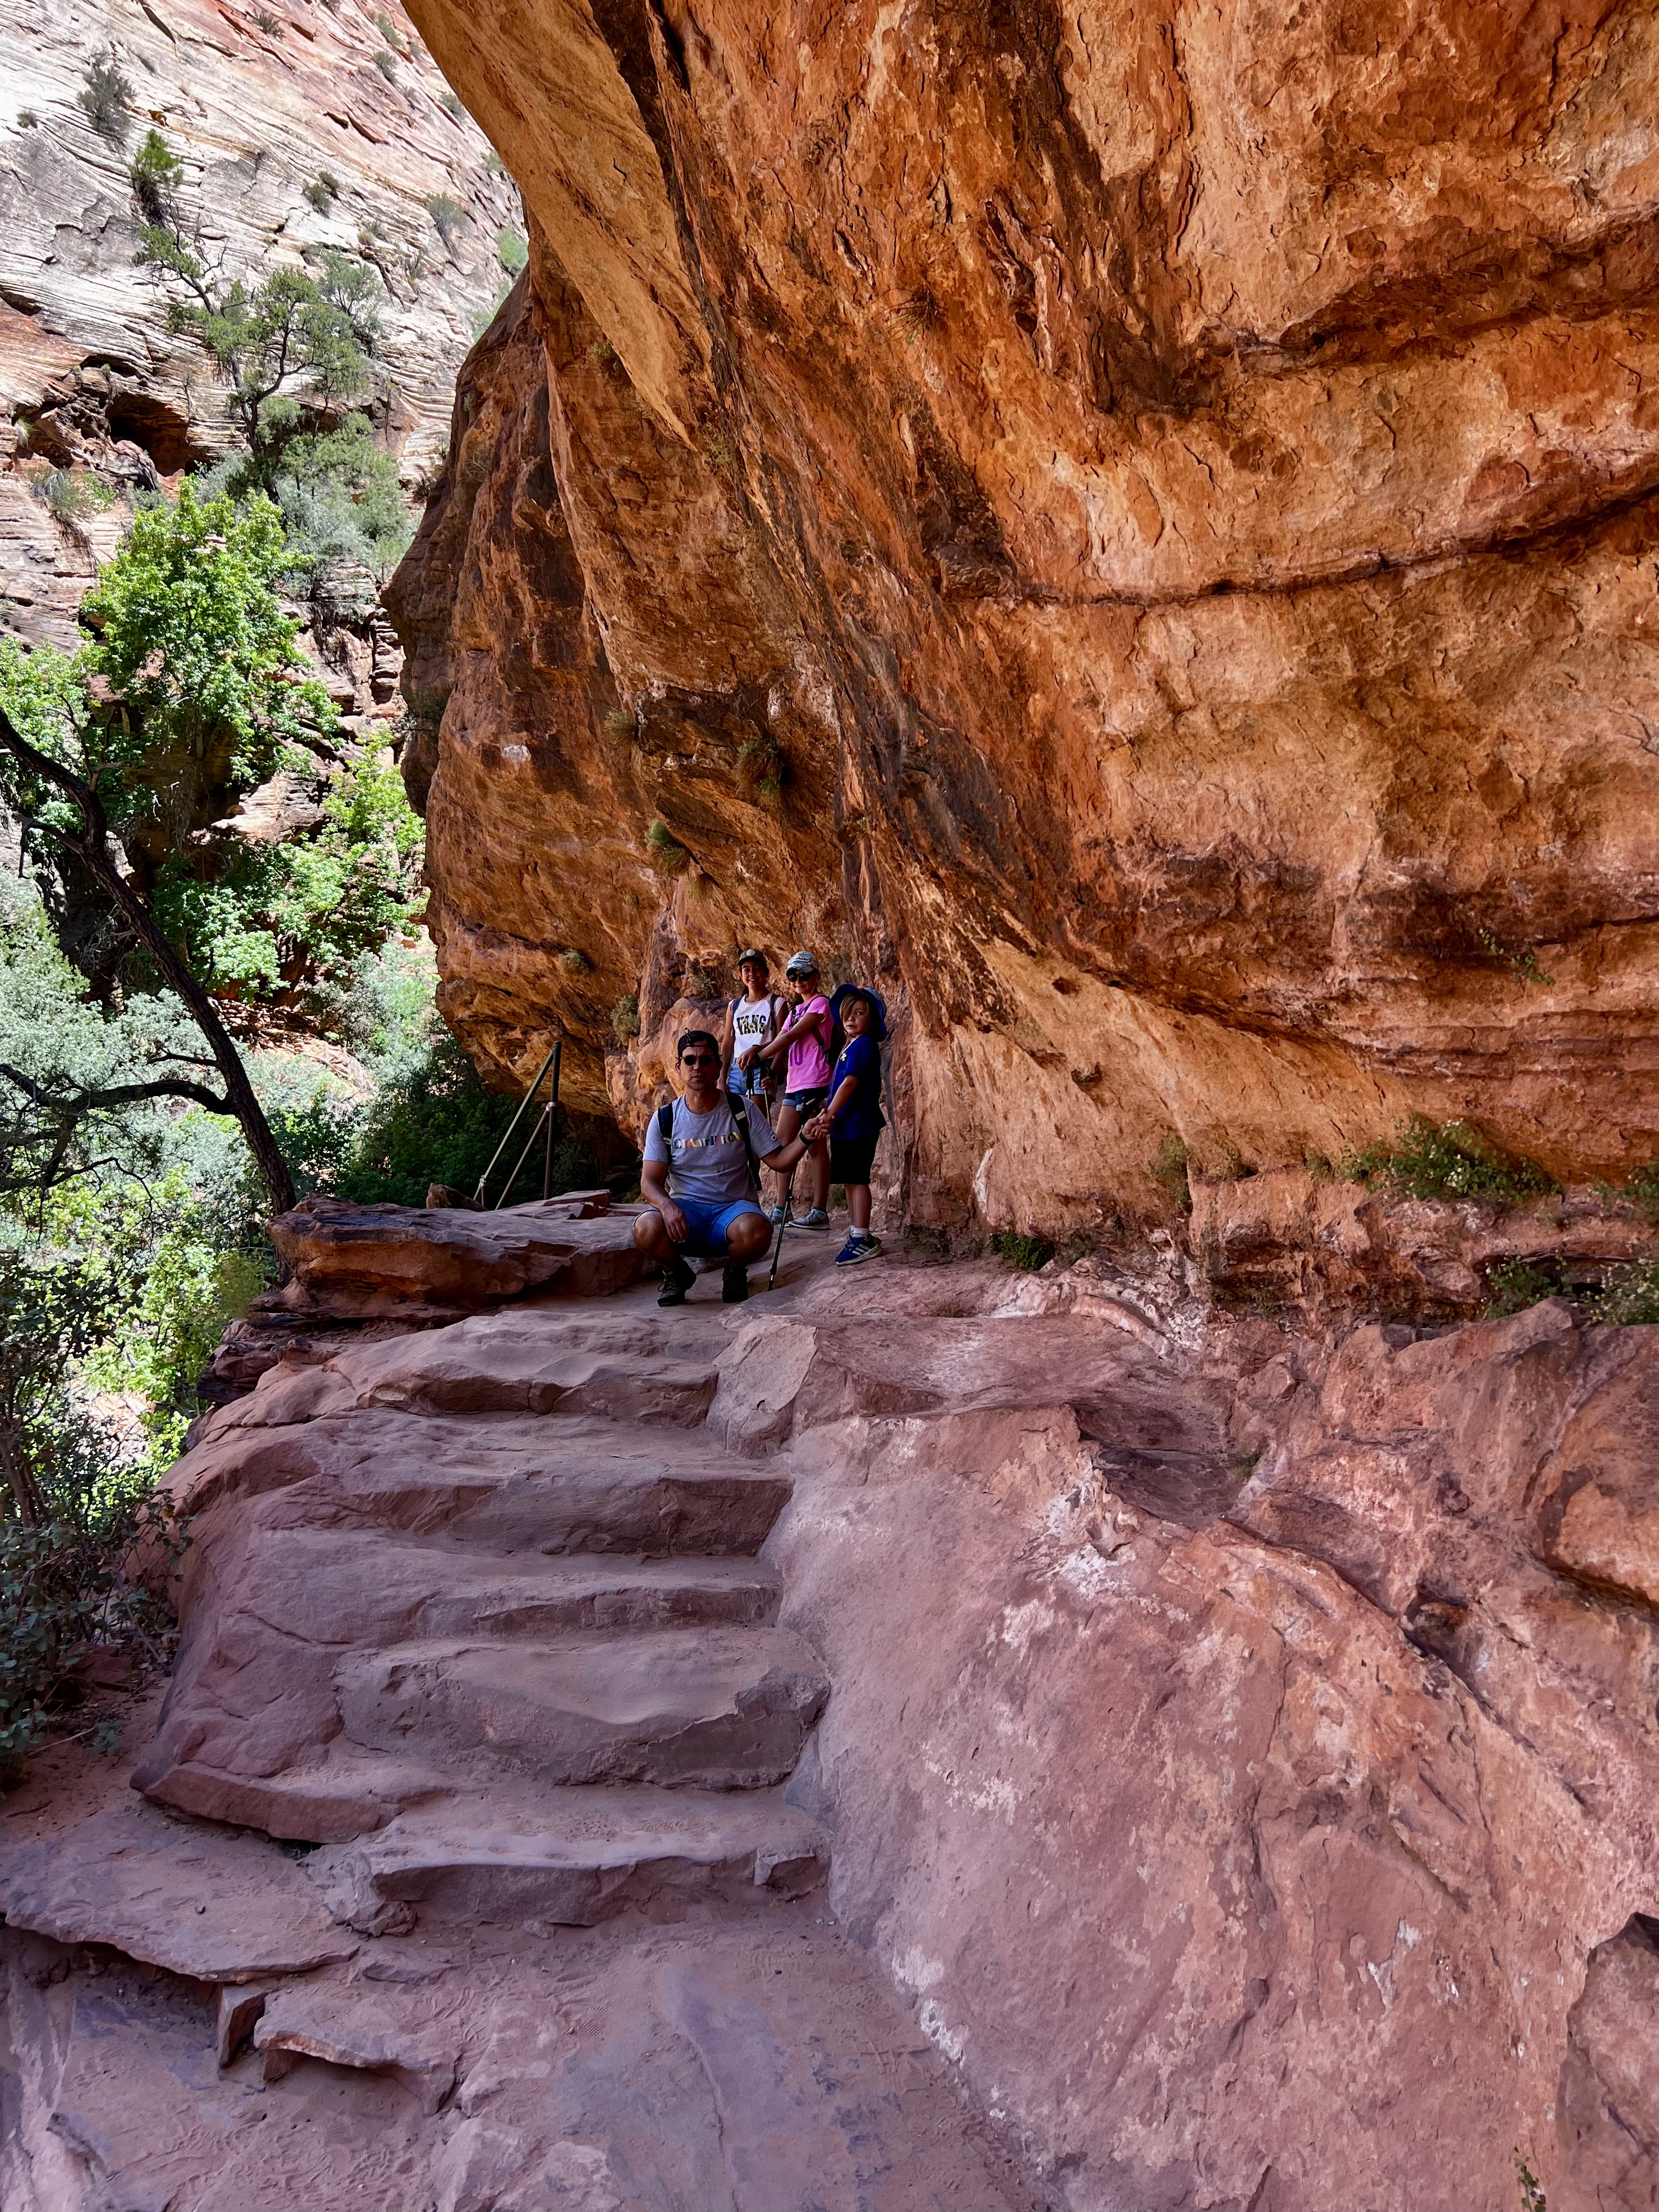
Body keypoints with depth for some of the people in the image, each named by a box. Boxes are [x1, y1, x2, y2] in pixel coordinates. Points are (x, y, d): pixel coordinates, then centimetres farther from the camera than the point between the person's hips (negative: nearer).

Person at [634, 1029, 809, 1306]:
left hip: (733, 1208, 0)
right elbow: (650, 1181, -4)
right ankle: (677, 1273, 1)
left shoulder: (743, 1110, 1)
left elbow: (779, 1161, 1)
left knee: (756, 1231, -38)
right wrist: (667, 1206, -28)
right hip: (684, 1210, 1)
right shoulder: (665, 1119, 2)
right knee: (647, 1229, -34)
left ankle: (736, 1272, 0)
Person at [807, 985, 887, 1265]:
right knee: (850, 1180, 13)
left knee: (857, 1179, -8)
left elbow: (849, 1084, -20)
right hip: (844, 1126, 10)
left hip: (859, 1125, -10)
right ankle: (859, 1236, 20)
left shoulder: (864, 1045, -13)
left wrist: (828, 1117, -22)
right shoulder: (850, 1046, 17)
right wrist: (828, 1114, 13)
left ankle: (862, 1240, -5)